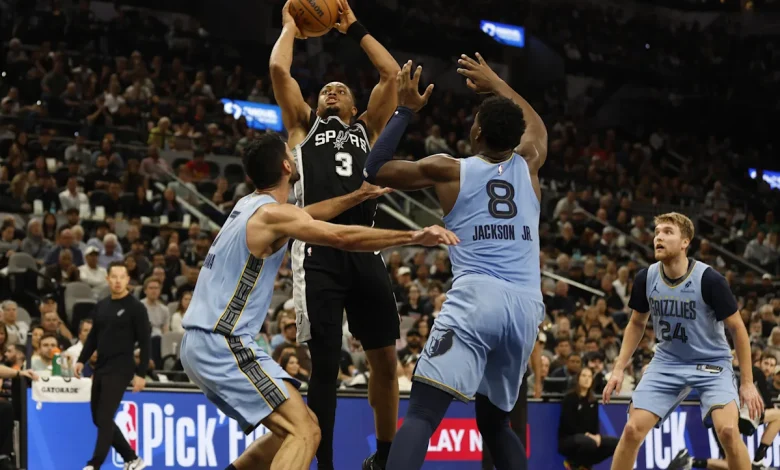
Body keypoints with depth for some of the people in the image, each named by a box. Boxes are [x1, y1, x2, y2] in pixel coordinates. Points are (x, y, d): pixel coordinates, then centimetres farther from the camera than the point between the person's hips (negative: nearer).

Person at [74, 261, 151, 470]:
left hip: (119, 371, -7)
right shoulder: (101, 306, 12)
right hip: (100, 370, 7)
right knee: (99, 419, 10)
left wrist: (141, 373, -14)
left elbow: (145, 342, -9)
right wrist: (82, 360, 9)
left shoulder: (136, 307, -7)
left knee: (104, 418, -12)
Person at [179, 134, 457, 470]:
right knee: (305, 432, -17)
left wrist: (359, 196, 34)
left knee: (293, 427, 18)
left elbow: (306, 216, 31)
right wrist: (415, 237, -24)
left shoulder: (250, 206, 14)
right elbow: (343, 238, -23)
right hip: (222, 344, -10)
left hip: (200, 344, 10)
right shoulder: (273, 213, -14)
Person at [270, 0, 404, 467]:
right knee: (325, 363, -4)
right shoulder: (305, 125, 21)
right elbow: (279, 69, 10)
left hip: (364, 250, 3)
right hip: (319, 251, -2)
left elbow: (391, 72, 17)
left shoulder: (368, 129, 25)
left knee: (385, 358, 4)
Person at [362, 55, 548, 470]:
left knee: (422, 413, -14)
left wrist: (405, 110, 23)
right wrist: (494, 84, 49)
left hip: (476, 298, -4)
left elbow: (374, 170, 17)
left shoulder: (448, 170, 7)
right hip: (526, 306, 4)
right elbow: (536, 126, 41)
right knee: (494, 420, 22)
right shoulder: (528, 166, 16)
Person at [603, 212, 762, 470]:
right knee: (632, 429, -9)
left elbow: (737, 328, -10)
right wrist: (619, 369, 4)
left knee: (727, 429, -24)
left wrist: (747, 382, -11)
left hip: (711, 362, -3)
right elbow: (637, 324, 11)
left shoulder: (709, 280, -20)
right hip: (667, 362, 3)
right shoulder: (645, 278, -8)